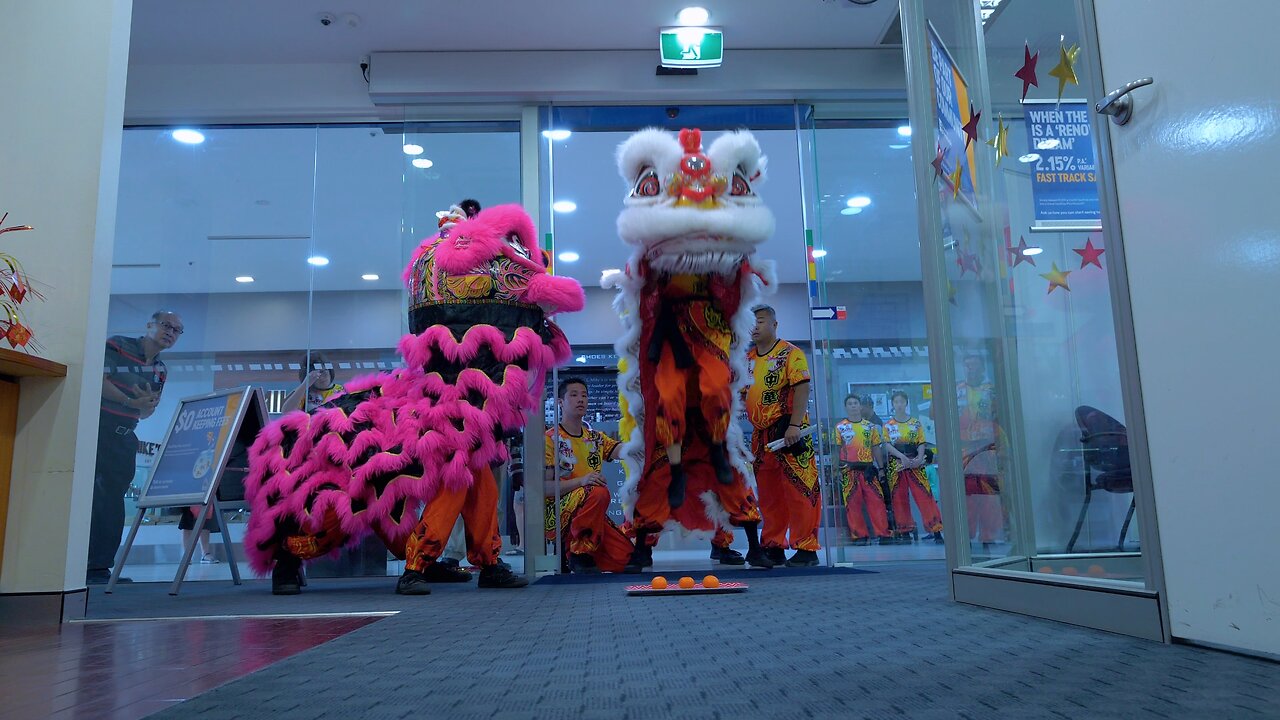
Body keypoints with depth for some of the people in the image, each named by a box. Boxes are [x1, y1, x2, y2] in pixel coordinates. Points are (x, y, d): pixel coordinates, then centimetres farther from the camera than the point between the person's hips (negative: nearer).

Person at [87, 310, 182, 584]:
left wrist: (149, 404, -9)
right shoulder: (117, 345, -4)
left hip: (124, 438, 7)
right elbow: (97, 379, -16)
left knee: (113, 500, 6)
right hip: (98, 428, -7)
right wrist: (131, 401, -23)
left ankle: (99, 566, 11)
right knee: (102, 497, -11)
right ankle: (95, 567, -7)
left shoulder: (161, 371, 14)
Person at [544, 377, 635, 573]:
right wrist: (581, 480, -27)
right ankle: (581, 553, -18)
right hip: (556, 512, -6)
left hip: (590, 516, 6)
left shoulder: (595, 438, 15)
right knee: (599, 492, -34)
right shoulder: (550, 439, -4)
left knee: (624, 556, -12)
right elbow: (544, 487, -14)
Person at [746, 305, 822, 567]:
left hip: (788, 431, -7)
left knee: (798, 491, -6)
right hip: (760, 434, 7)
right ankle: (773, 547, 21)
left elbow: (802, 388, -14)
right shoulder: (747, 359, 14)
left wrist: (794, 425, -23)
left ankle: (806, 548, 1)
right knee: (768, 494, 12)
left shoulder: (790, 353, -6)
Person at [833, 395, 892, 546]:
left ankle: (883, 533, 3)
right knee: (853, 503, -2)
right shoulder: (840, 427, 4)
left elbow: (876, 448, 14)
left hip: (868, 468, 2)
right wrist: (837, 471, -4)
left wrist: (881, 468, 9)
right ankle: (859, 536, 4)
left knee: (876, 500, -2)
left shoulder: (870, 426, 12)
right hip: (849, 470, -2)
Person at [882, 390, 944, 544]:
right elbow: (887, 445, -4)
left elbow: (921, 443, 4)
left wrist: (919, 458, -15)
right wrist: (902, 457, -18)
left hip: (915, 464, 0)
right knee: (899, 498, 1)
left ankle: (936, 530, -6)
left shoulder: (916, 423, 9)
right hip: (896, 466, 0)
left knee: (925, 495, -7)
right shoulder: (888, 425, 7)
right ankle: (905, 533, 8)